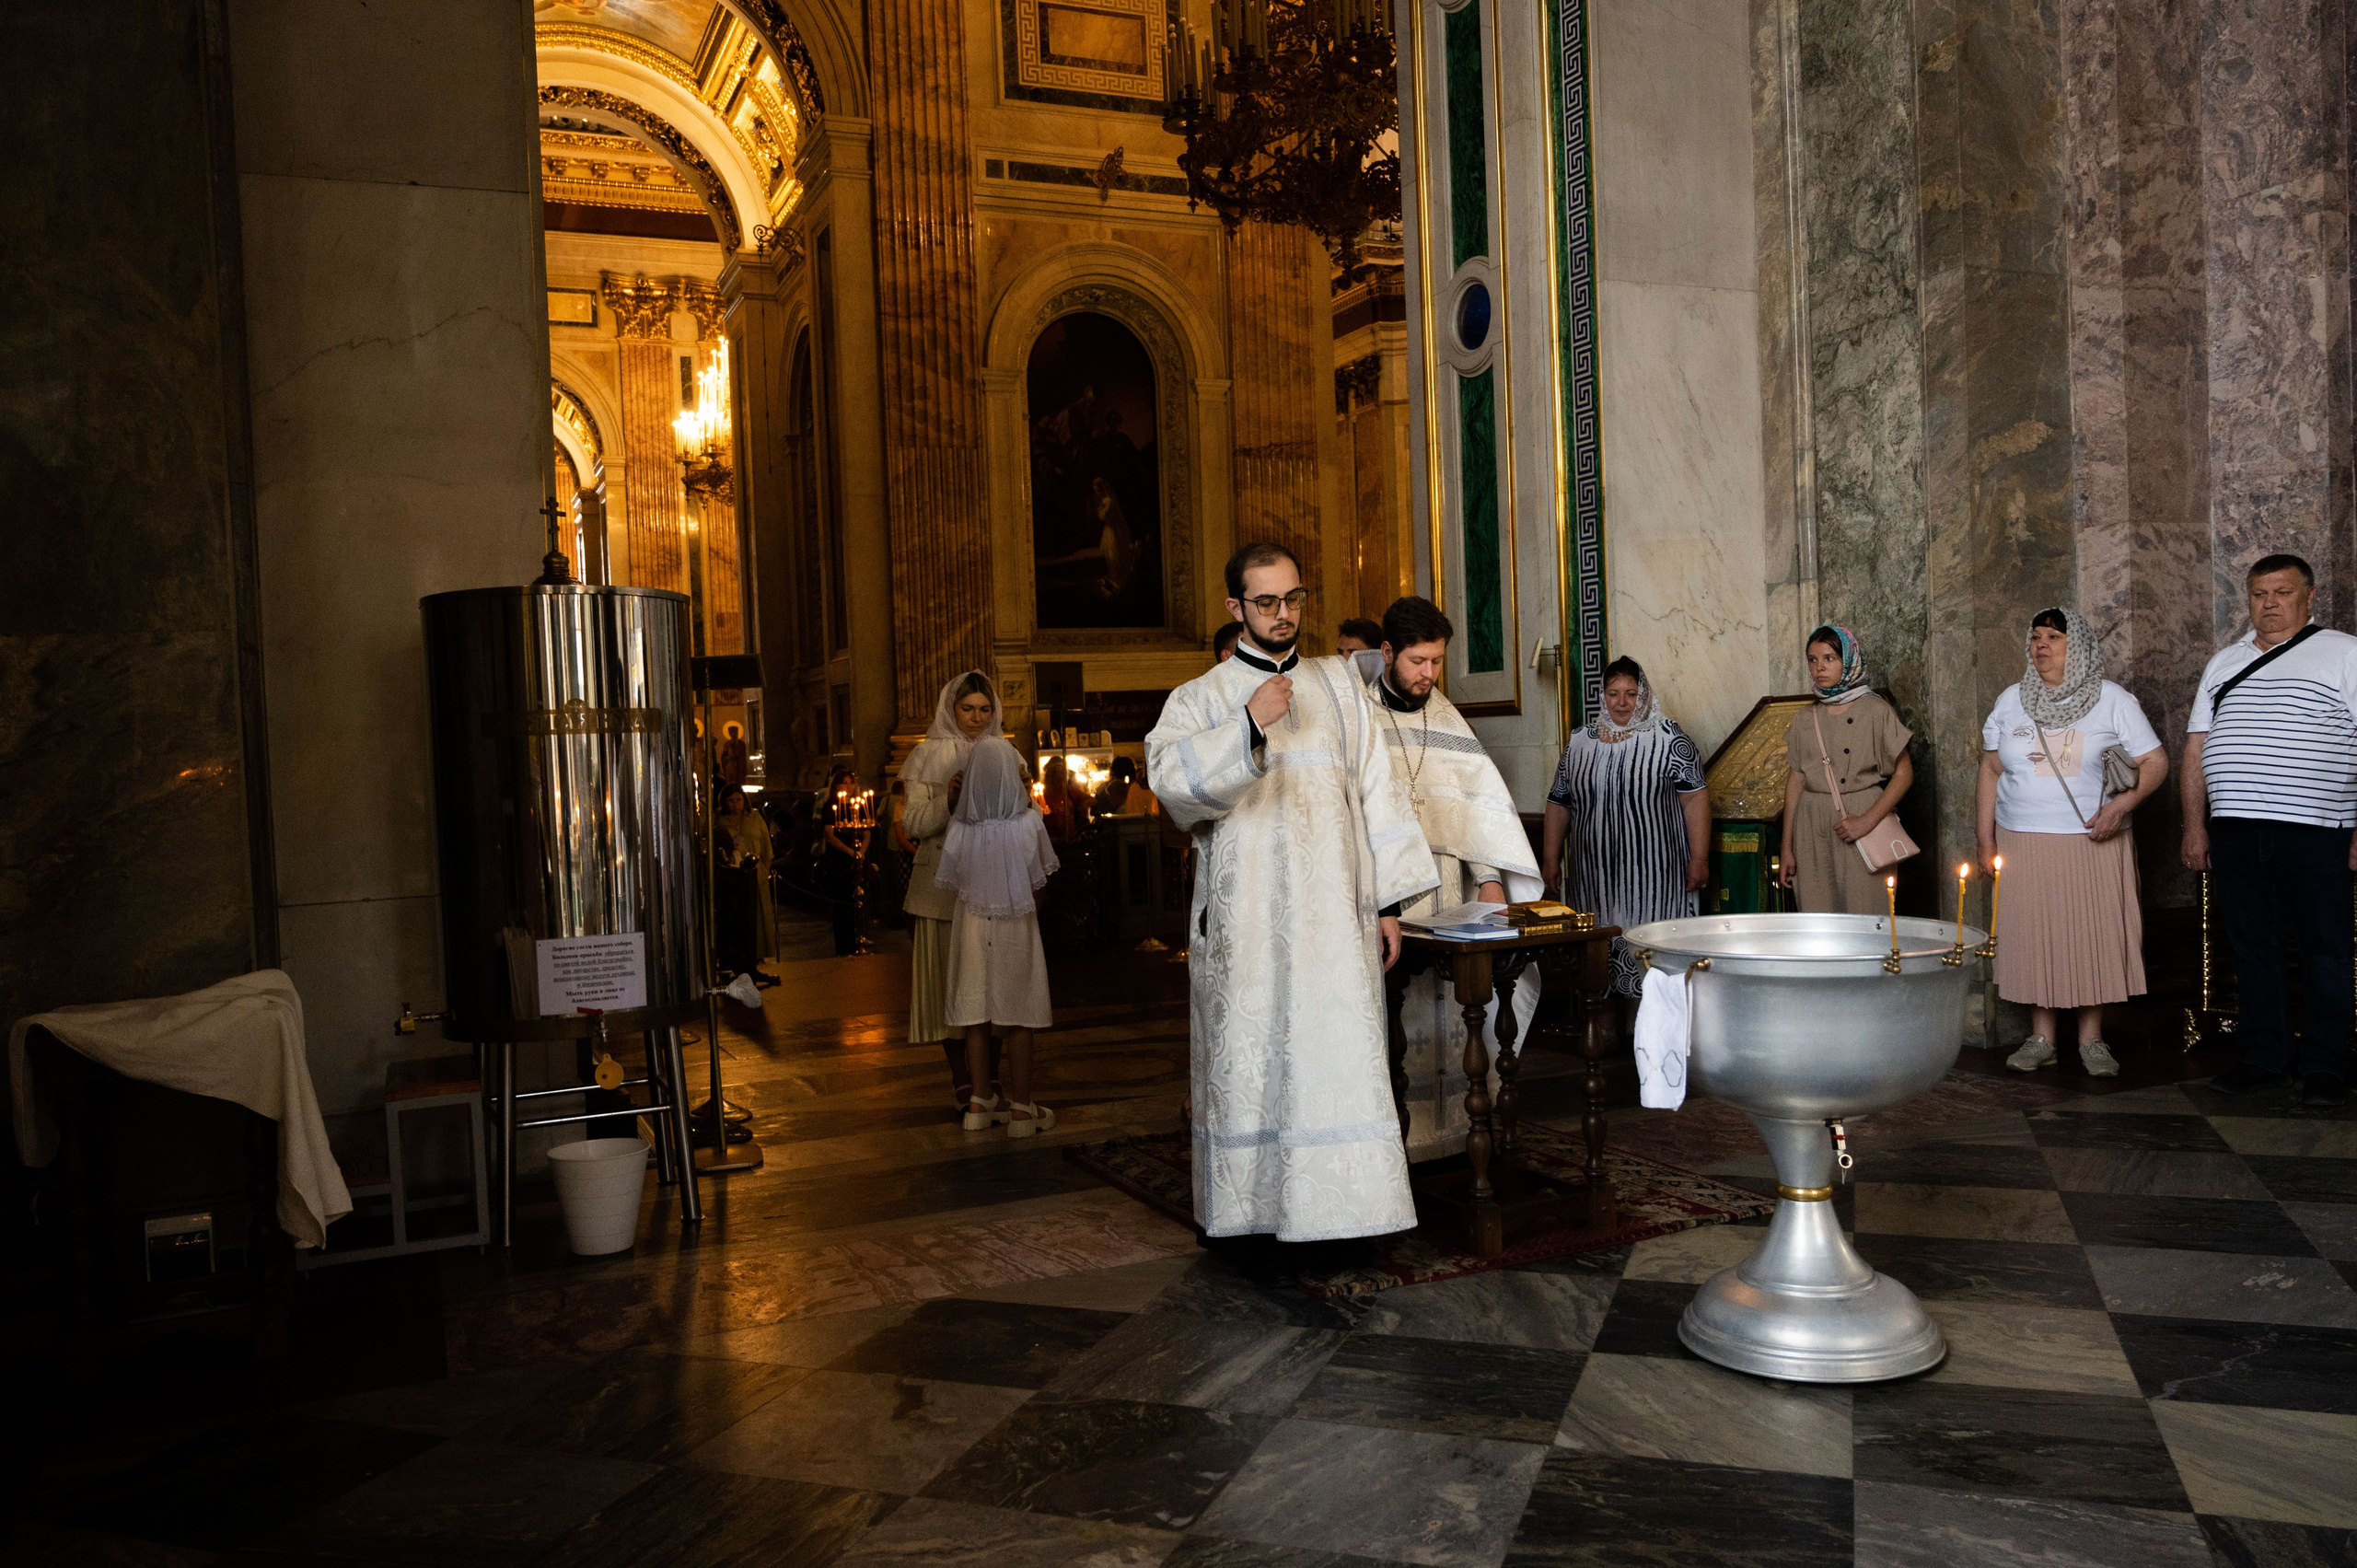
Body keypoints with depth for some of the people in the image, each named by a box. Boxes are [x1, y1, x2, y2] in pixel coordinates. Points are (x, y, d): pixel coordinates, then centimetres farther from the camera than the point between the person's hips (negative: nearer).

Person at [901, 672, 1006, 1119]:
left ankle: (990, 1078, 10)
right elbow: (913, 825, -3)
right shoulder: (929, 755, 2)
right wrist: (947, 798, -20)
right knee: (950, 981, -2)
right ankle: (962, 1081, 5)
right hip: (943, 883, -3)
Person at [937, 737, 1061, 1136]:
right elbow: (1038, 884, -5)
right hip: (1017, 927, -2)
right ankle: (1020, 1107, 11)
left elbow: (952, 882, 2)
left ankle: (980, 1104, 16)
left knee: (976, 1017, 9)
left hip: (972, 926, 2)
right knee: (1018, 1019, 5)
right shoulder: (1028, 822, -11)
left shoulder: (960, 826, -8)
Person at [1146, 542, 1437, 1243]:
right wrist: (1248, 726, -25)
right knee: (1251, 1059, 0)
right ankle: (1250, 1210, 10)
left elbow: (1375, 790, 11)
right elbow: (1169, 776, -13)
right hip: (1247, 922, -2)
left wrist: (1388, 901, 5)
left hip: (1334, 921, 3)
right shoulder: (1202, 698, 5)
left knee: (1342, 1056, 0)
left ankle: (1343, 1206, 8)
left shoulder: (1338, 683, 14)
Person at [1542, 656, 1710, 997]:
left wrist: (1699, 859, -10)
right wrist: (1551, 861, 11)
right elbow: (1558, 804, 15)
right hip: (1596, 876, 3)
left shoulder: (1667, 737, 0)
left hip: (1654, 876, -3)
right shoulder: (1579, 743, 11)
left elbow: (1694, 797, -4)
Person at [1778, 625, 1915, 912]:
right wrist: (1787, 848, 9)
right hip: (1813, 832, 3)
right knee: (1818, 915, 3)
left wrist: (1867, 821, -14)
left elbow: (1904, 774, -3)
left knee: (1865, 914, -3)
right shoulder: (1805, 719, 9)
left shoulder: (1875, 711, -2)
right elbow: (1795, 781, 11)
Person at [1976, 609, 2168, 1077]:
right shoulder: (2011, 701, 9)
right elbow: (1990, 772, 11)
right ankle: (2041, 1036, 12)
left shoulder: (2111, 700, 1)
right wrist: (1985, 840, 6)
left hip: (2093, 843, -2)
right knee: (2032, 934, 2)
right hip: (2023, 843, 2)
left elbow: (2156, 762, 1)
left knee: (2094, 936, -1)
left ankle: (2091, 1038, 10)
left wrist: (2124, 802, -17)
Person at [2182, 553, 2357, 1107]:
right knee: (2251, 946, 9)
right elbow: (2197, 749, 16)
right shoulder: (2225, 662, 17)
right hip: (2234, 831, 4)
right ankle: (2263, 1058, 19)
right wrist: (2195, 826, 8)